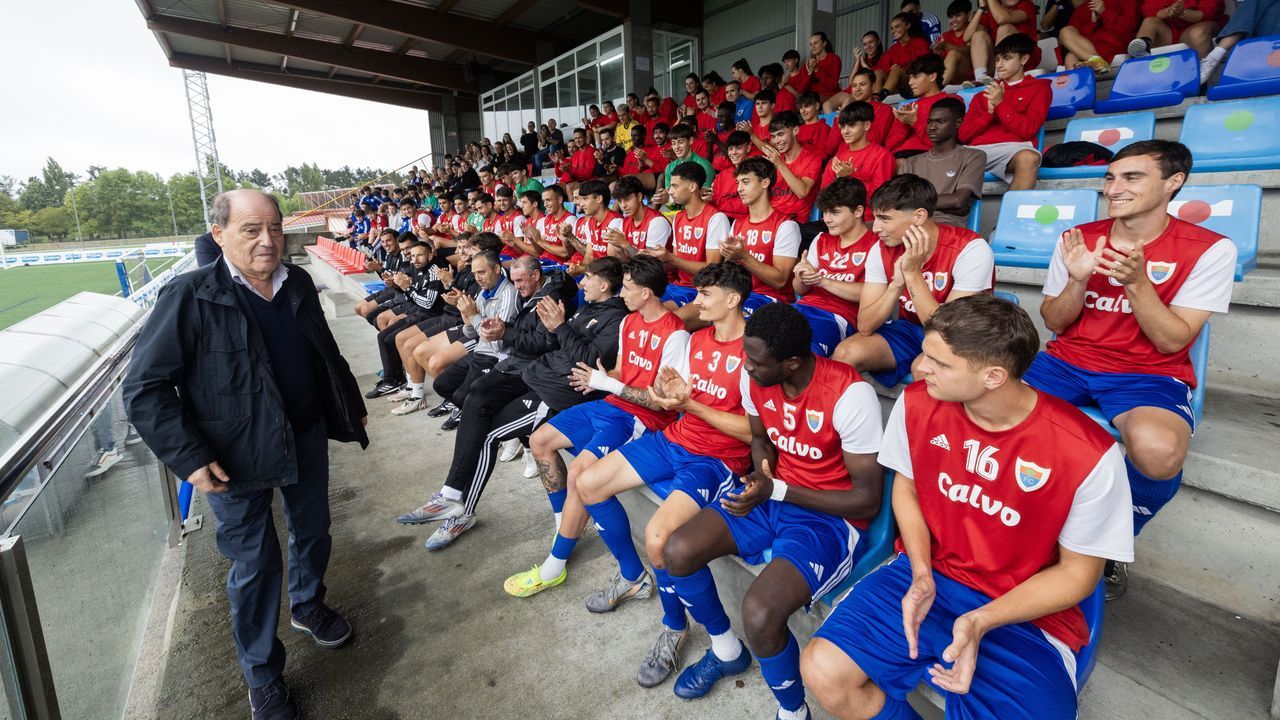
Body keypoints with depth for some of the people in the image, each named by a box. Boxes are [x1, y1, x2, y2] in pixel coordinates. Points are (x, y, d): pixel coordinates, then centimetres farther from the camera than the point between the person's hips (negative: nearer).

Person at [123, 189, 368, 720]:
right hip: (236, 458, -4)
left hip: (307, 438, 5)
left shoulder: (299, 284, -2)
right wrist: (189, 457, -19)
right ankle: (262, 675, 32)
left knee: (313, 532, 21)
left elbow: (326, 353, 12)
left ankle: (308, 607, 51)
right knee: (254, 565, 9)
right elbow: (144, 388, -14)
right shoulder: (190, 297, -17)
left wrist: (350, 405, 17)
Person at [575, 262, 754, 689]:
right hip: (675, 439, 9)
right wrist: (664, 394, -14)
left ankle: (675, 628, 4)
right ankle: (633, 577, 25)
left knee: (658, 535, -29)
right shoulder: (698, 338, 8)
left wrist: (689, 403, -22)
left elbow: (754, 431, -20)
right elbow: (674, 400, 10)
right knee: (588, 484, 4)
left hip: (720, 459, -8)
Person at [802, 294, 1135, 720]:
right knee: (822, 672, -15)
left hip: (1025, 614, -2)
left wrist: (980, 622, -20)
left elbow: (1078, 572, -7)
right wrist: (922, 577, -11)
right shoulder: (916, 403, -11)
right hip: (926, 576, 3)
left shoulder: (1088, 455, -20)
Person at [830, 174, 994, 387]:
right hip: (909, 329, 4)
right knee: (845, 354, -22)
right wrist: (897, 283, -28)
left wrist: (913, 273, -30)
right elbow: (865, 327, -14)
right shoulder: (882, 250, -10)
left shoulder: (971, 250, -22)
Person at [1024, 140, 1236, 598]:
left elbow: (1172, 342, -8)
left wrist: (1136, 281, -21)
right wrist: (1078, 279, -13)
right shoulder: (1078, 238, 5)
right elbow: (1055, 324, 5)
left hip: (1149, 375, -3)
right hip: (1068, 362, 3)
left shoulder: (1210, 250, -3)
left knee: (1157, 449, -38)